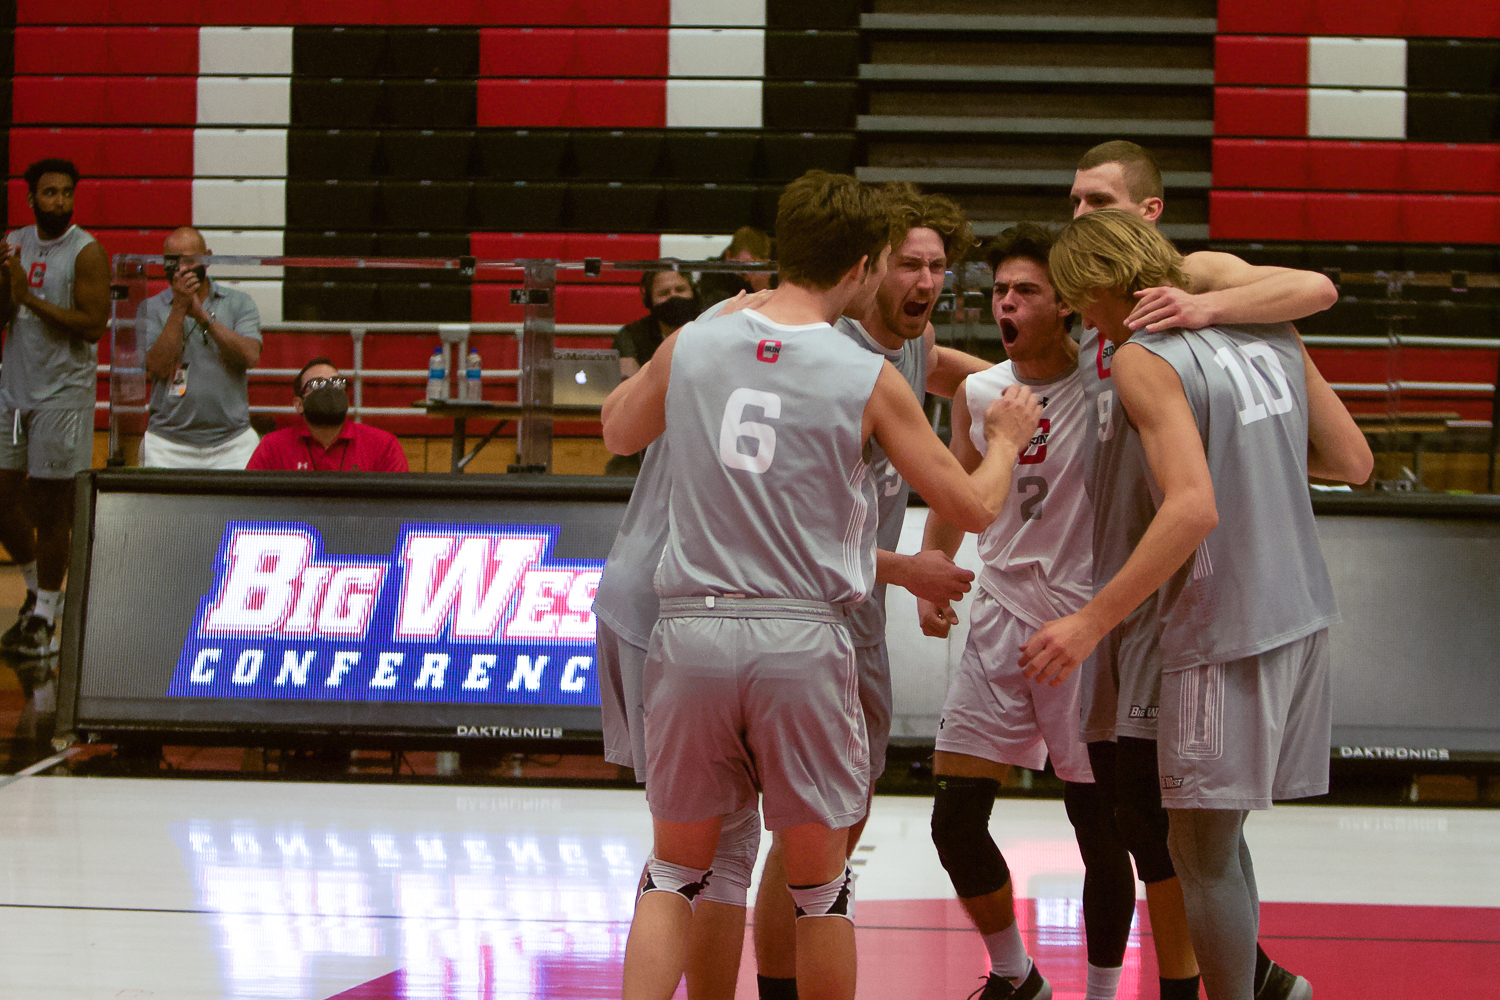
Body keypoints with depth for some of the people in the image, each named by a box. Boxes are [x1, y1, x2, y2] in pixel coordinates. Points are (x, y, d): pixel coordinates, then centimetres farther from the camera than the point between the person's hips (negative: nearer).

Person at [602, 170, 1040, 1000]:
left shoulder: (690, 347, 3)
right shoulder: (870, 380, -4)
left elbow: (618, 432, 24)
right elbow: (973, 506, 4)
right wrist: (1006, 439, 25)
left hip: (691, 628, 2)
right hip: (802, 638, -2)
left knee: (675, 870, 14)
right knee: (819, 883, 12)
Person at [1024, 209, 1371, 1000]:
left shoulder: (1143, 359, -12)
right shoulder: (1266, 334, 10)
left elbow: (1194, 508, -24)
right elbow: (1355, 463, 13)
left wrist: (1091, 622, -21)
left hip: (1226, 629, -8)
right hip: (1301, 610, 8)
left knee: (1201, 848, 0)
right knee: (1212, 829, 19)